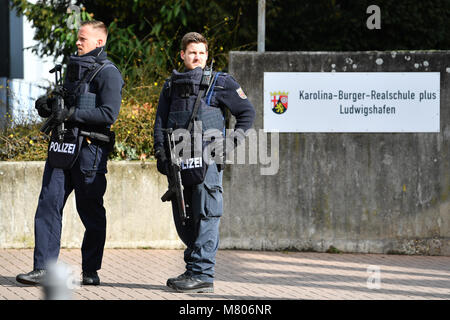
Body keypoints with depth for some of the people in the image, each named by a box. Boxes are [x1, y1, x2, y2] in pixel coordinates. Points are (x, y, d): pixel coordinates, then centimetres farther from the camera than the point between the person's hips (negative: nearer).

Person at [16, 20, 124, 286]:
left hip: (89, 148, -7)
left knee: (91, 211, 2)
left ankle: (91, 271, 12)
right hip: (62, 144, 7)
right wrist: (48, 104, 6)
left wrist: (72, 113, -19)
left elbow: (109, 114, -17)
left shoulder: (108, 73, -7)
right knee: (48, 204, -3)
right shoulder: (74, 67, 19)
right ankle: (43, 269, -5)